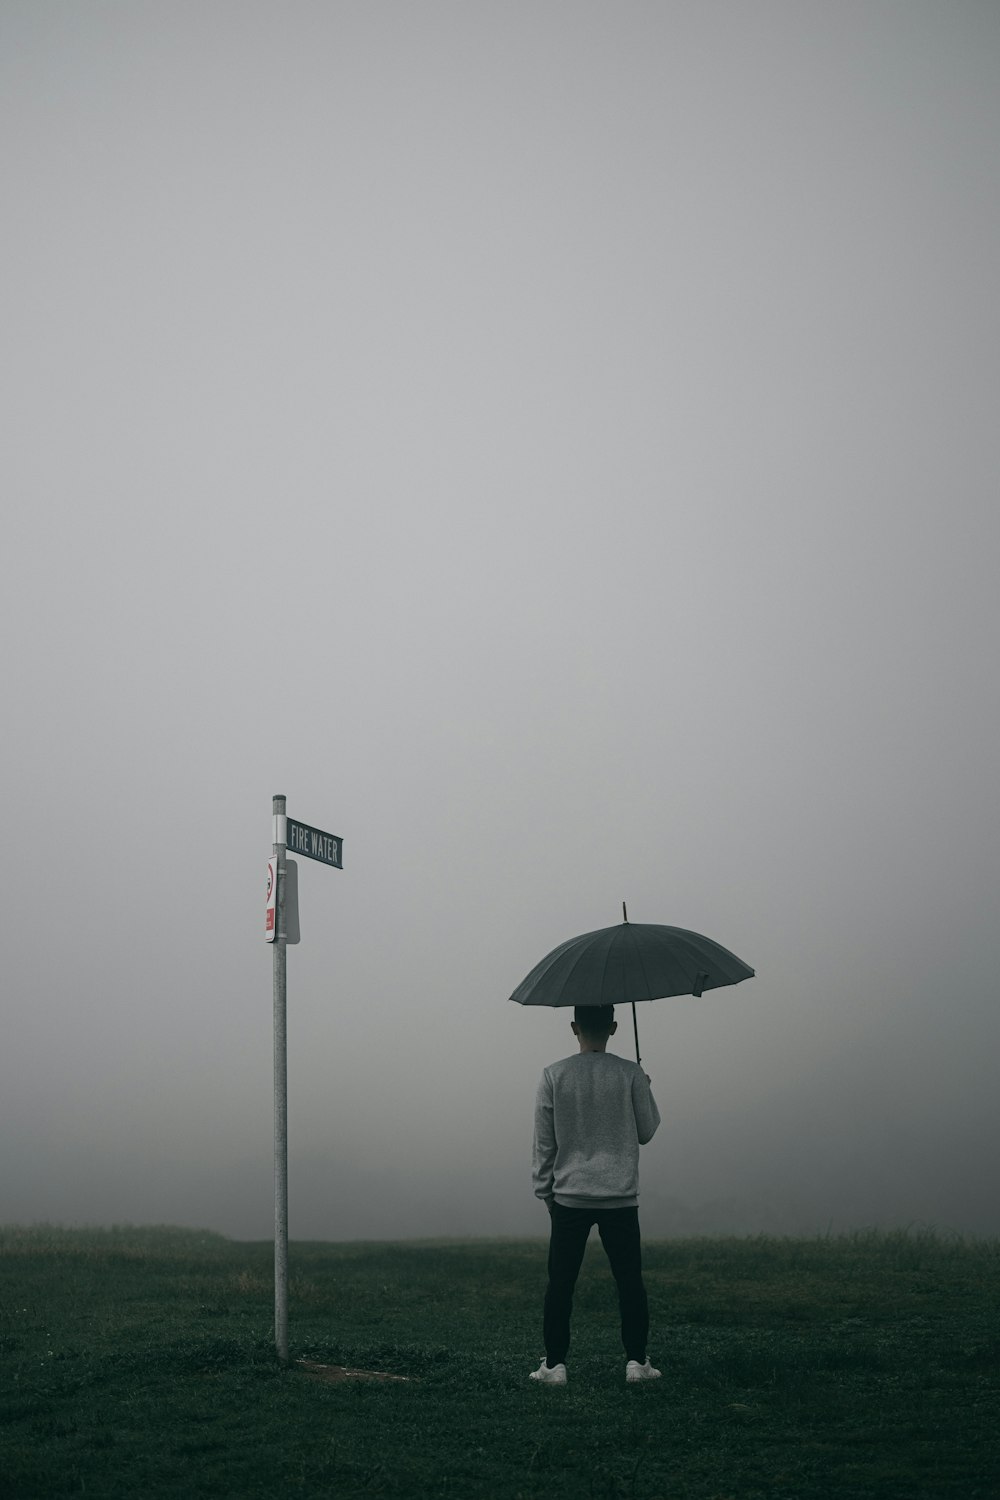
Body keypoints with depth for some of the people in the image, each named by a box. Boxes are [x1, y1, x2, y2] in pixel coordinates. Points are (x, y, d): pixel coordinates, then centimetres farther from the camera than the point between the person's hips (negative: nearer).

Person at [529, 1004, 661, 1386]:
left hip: (569, 1197, 0)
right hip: (620, 1197, 0)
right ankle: (636, 1361, 7)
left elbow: (544, 1143, 1)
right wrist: (646, 1093, 22)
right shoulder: (630, 1074, -4)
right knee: (629, 1281, 7)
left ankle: (554, 1364, 6)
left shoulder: (553, 1076, -2)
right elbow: (646, 1132, 6)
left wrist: (544, 1190, 11)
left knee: (560, 1282, 5)